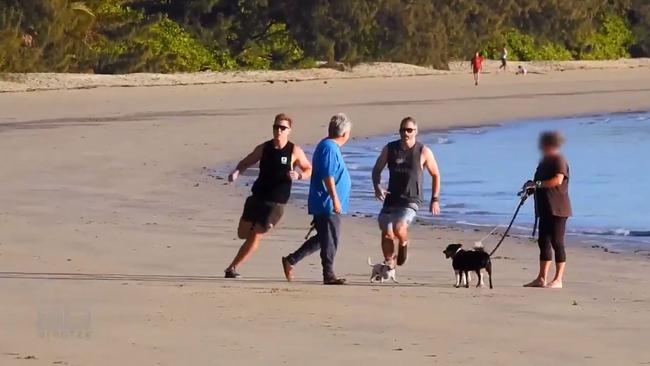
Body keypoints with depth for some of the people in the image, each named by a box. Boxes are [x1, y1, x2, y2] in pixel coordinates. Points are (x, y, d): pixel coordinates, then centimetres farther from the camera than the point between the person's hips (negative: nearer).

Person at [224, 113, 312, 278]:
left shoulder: (295, 151, -5)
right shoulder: (264, 148, 2)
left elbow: (309, 170, 3)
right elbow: (246, 162, 13)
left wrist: (299, 176, -19)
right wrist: (236, 172, -8)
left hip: (276, 203, -3)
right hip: (257, 197, 3)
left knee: (255, 237, -5)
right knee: (243, 234, 4)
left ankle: (232, 268, 3)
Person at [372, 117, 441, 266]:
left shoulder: (423, 152, -4)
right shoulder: (390, 149, 2)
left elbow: (435, 175, 7)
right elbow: (377, 169, 12)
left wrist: (435, 199, 4)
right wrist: (377, 187, -6)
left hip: (411, 201, -3)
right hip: (391, 200, 3)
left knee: (398, 227, -26)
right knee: (386, 234, -4)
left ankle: (403, 244, 8)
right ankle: (389, 264, 15)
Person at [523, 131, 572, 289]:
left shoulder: (559, 160, -11)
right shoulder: (545, 161, 18)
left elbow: (558, 180, -24)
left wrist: (537, 184, -23)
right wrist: (532, 188, 9)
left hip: (557, 209, -10)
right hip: (546, 209, 10)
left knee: (557, 243, -7)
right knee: (543, 242, 10)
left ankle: (558, 280, -4)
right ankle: (541, 278, 14)